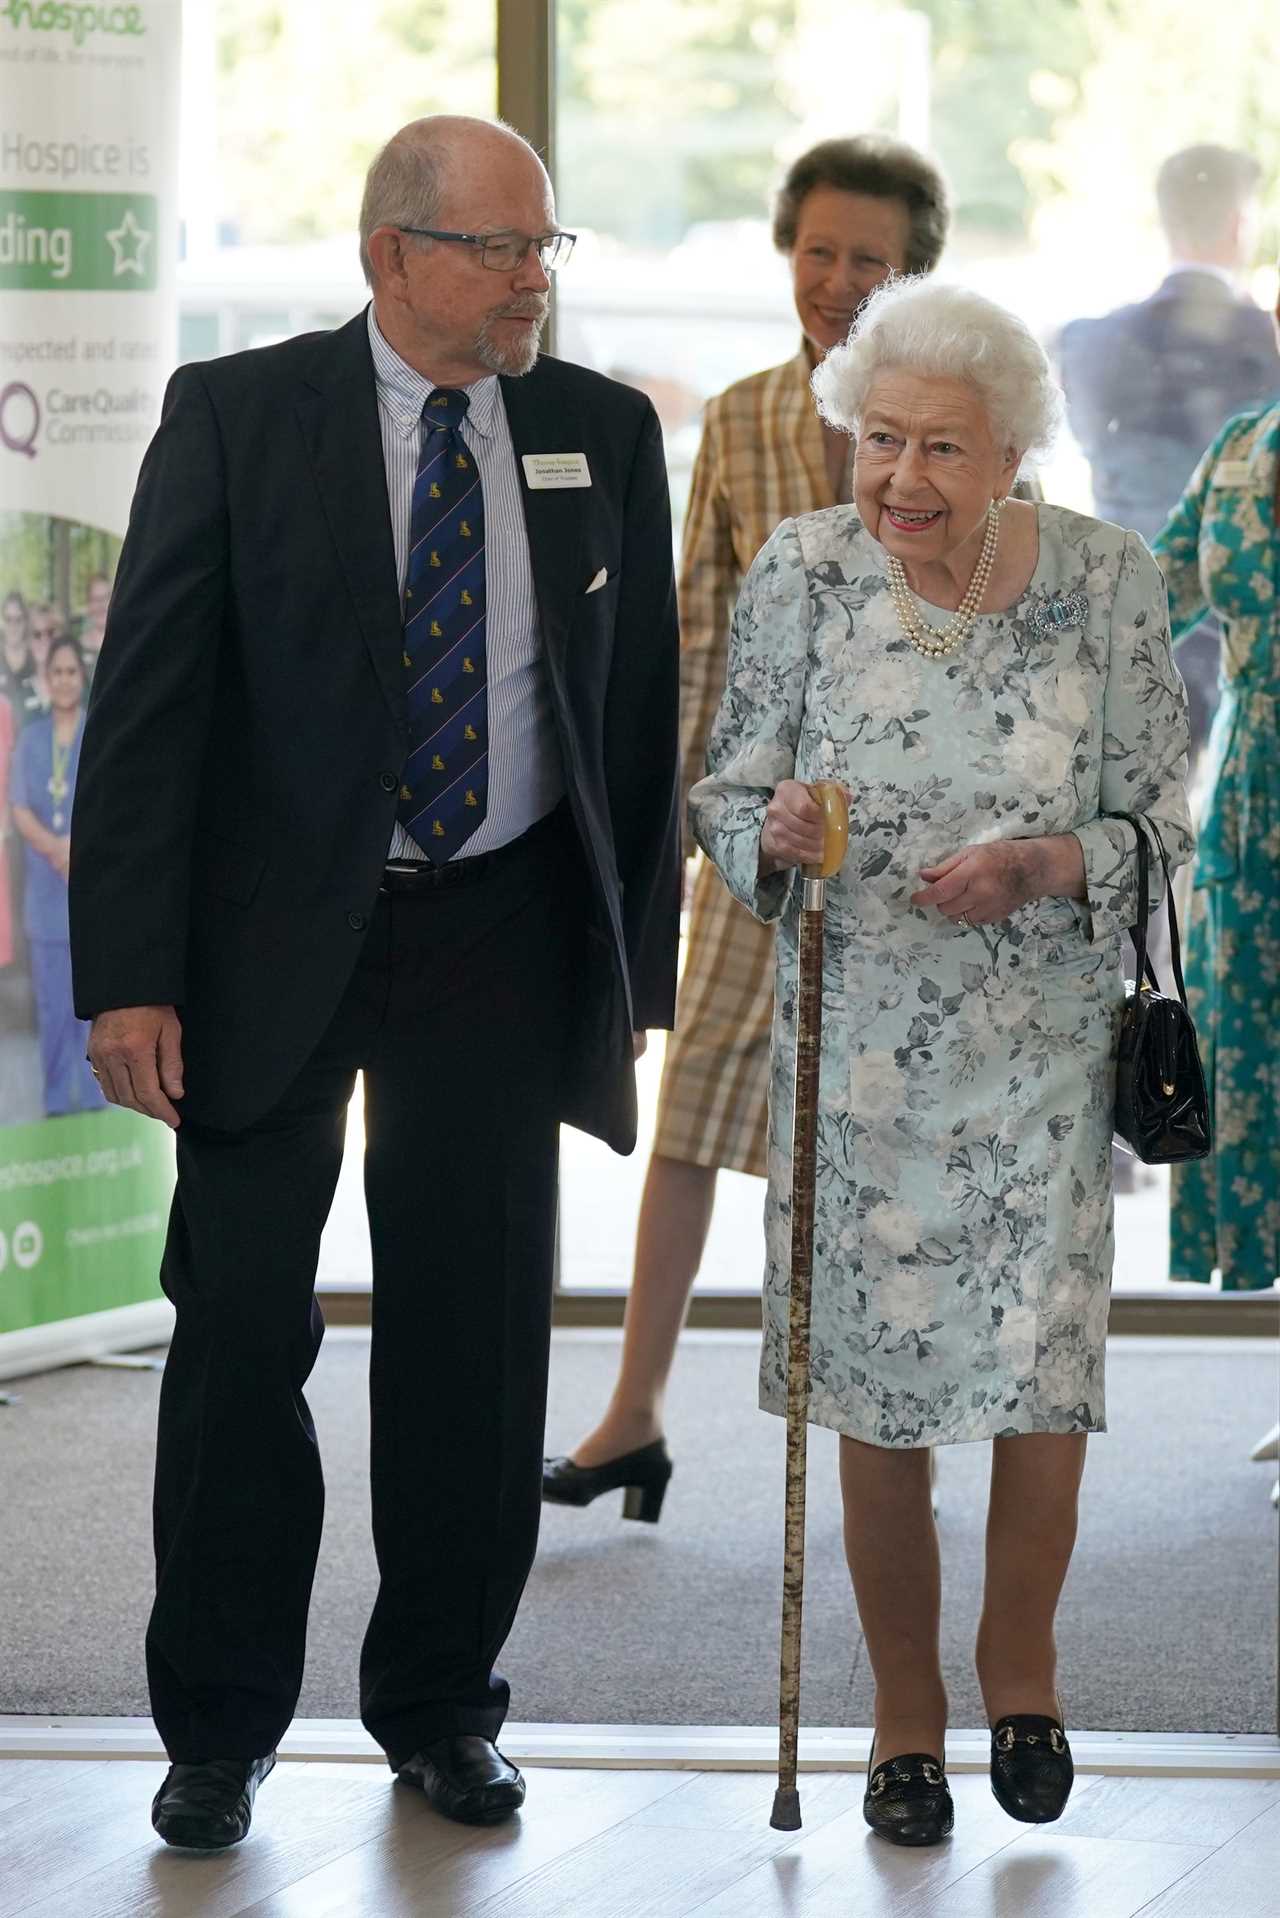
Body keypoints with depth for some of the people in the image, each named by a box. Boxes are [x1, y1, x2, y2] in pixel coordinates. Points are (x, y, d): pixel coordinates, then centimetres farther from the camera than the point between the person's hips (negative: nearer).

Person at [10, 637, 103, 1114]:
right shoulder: (31, 738, 10)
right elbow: (20, 810, 3)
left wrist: (77, 846, -20)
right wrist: (56, 847, -15)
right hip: (45, 891, 3)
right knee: (52, 1006, 5)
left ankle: (95, 1102, 2)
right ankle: (56, 1103, 11)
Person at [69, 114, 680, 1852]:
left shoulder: (604, 435, 4)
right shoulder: (236, 418, -5)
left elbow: (643, 714, 9)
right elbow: (145, 708, -7)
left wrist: (634, 970, 5)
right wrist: (130, 976, -13)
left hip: (501, 937, 2)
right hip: (274, 934, -2)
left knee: (476, 1338, 6)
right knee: (241, 1329, 1)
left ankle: (442, 1708, 21)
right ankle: (220, 1728, 13)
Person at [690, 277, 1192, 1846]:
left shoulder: (1104, 580, -5)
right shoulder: (801, 573, -4)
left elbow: (1159, 821, 0)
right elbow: (725, 795, 2)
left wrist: (1041, 866, -19)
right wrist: (772, 833, -20)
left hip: (1042, 1043, -1)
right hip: (860, 1046, 1)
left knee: (1040, 1380, -5)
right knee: (877, 1392, 3)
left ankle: (1019, 1663, 23)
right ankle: (904, 1708, 22)